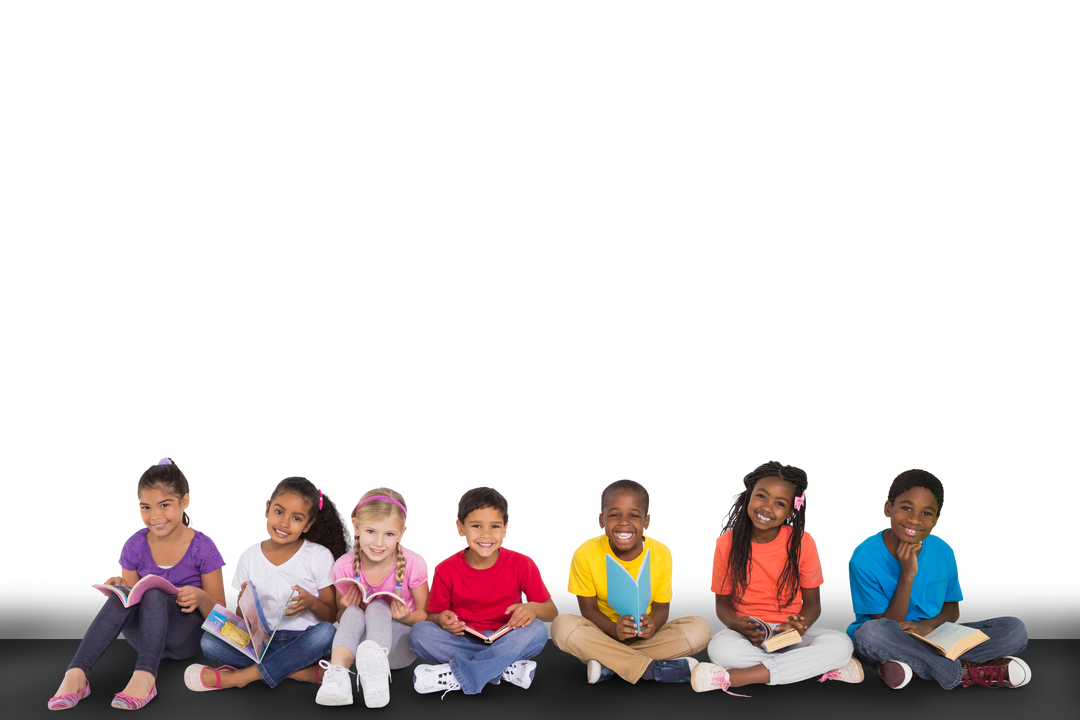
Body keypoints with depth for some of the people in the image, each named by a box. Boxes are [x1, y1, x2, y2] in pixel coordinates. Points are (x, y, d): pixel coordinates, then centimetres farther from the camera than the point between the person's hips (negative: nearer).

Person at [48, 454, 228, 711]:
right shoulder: (134, 545, 2)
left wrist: (200, 597, -26)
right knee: (120, 596, -29)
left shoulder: (203, 546, -6)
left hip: (187, 638, -3)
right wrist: (119, 587, -17)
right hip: (144, 636, 3)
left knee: (153, 592, -32)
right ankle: (76, 675, -41)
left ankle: (145, 677, -47)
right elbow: (129, 601, 6)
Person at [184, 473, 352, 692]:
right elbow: (240, 616, 8)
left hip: (303, 641, -2)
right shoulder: (249, 555, 5)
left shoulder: (320, 556, -1)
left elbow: (331, 615, 1)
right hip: (261, 640, 2)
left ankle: (239, 676, -25)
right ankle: (307, 672, -24)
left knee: (326, 632, -35)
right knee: (209, 641, -22)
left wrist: (312, 603, -20)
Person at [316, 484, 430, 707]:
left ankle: (376, 663, -60)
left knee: (377, 607, -29)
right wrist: (345, 611, -17)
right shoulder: (345, 566, -9)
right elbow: (339, 619, 7)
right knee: (353, 612, -29)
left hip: (400, 645, -1)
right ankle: (337, 674, -53)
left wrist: (408, 617, -24)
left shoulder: (414, 563, -14)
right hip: (356, 646, 2)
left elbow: (425, 615, -1)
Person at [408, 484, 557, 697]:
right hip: (462, 642, 0)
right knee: (419, 632, -27)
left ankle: (456, 676, -33)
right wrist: (442, 620, -24)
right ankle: (507, 669, -26)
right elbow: (433, 614, 1)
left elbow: (552, 613, -3)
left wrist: (534, 608, -27)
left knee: (537, 631, -31)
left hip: (506, 642, 0)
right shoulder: (447, 569, -6)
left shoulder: (520, 564, -7)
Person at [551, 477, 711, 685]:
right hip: (602, 633, -1)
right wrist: (614, 629, -31)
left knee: (700, 628, -23)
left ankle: (609, 666, -22)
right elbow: (588, 608, -9)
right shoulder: (585, 553, -14)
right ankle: (654, 669, -26)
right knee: (562, 625, -32)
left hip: (644, 637, 1)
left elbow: (662, 607, -4)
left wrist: (652, 626, -29)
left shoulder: (661, 553, -10)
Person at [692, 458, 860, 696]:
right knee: (720, 647, -36)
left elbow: (812, 602, 2)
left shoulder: (802, 542, -5)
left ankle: (732, 677, -28)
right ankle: (823, 668, -25)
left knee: (840, 644, -30)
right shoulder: (726, 544, -4)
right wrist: (740, 626, -20)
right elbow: (722, 603, 4)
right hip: (748, 636, -1)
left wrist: (800, 625, -22)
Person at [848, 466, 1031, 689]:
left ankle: (908, 664, -21)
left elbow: (952, 608, 7)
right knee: (872, 633, -41)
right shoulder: (863, 557, -18)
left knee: (1015, 629, -12)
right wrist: (907, 576, -28)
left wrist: (927, 625, -17)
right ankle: (965, 673, -21)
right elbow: (887, 624, -15)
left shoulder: (944, 552, -5)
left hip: (932, 639, 4)